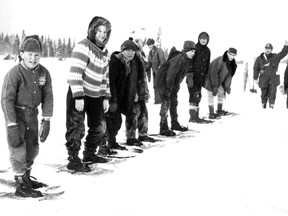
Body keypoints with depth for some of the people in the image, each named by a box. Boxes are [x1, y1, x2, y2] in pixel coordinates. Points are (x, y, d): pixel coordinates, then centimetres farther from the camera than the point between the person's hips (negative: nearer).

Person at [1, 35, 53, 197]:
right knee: (18, 148, -6)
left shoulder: (44, 73, -7)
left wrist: (46, 121, -5)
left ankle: (26, 177, 33)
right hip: (15, 113, -5)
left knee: (33, 148, 13)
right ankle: (21, 185, 5)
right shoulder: (14, 73, -20)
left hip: (32, 113, 5)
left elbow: (47, 97, -1)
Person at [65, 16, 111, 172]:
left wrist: (106, 97, 11)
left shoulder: (104, 53, 11)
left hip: (95, 96, 9)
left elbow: (105, 76, 18)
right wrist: (78, 97, -25)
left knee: (100, 126, 14)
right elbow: (75, 72, -22)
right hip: (79, 95, -8)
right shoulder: (83, 46, -15)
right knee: (77, 128, -7)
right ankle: (73, 160, 4)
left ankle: (89, 154, 30)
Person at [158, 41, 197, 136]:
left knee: (174, 103, 16)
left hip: (173, 84, 10)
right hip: (164, 82, -10)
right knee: (166, 103, -11)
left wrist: (177, 85, 13)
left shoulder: (188, 60, 3)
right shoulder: (178, 59, -27)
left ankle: (175, 124, 30)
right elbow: (170, 74, -28)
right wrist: (168, 89, -27)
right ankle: (163, 128, -8)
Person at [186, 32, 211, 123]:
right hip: (193, 76, -7)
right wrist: (190, 76, -19)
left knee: (198, 96, 10)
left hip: (201, 77, 7)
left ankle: (196, 116, 16)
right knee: (194, 95, -9)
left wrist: (205, 77, 16)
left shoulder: (207, 50, 12)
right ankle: (193, 117, -5)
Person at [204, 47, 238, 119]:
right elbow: (213, 74, -28)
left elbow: (229, 75, 5)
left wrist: (228, 86, 3)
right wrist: (215, 86, -26)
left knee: (221, 93, 11)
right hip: (211, 79, -8)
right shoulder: (219, 61, -30)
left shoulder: (232, 63, -3)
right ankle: (211, 114, -7)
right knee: (211, 95, -7)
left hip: (219, 81, 8)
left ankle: (219, 110, 24)